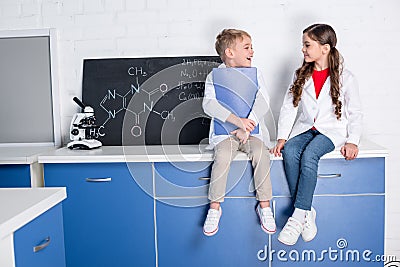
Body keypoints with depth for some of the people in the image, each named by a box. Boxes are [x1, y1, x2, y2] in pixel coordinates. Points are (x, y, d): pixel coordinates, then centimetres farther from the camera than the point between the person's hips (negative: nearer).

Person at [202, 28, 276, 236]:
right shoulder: (215, 76, 1)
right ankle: (215, 207, -12)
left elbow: (263, 102, -5)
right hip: (224, 131, -2)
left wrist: (247, 126, -20)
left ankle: (264, 206, -9)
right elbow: (208, 104, -15)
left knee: (261, 154, -26)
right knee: (223, 157, -30)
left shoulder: (255, 74, 8)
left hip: (252, 130, 2)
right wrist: (236, 120, -27)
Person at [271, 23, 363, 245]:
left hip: (331, 130, -3)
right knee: (289, 152, -29)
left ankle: (298, 216, -29)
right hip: (305, 129, 4)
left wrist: (352, 141, -12)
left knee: (309, 154, -34)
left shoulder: (345, 78, 1)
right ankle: (307, 213, -24)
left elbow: (355, 113, 3)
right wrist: (282, 137, -6)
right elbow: (288, 107, 7)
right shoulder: (300, 76, 12)